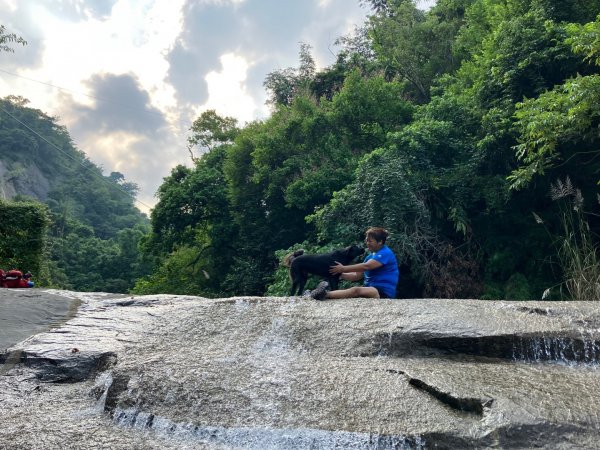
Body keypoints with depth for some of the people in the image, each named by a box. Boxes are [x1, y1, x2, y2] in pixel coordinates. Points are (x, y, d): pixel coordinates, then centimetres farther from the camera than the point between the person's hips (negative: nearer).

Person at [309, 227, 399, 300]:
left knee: (356, 290, -35)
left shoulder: (386, 253, -8)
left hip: (384, 292, -10)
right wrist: (340, 275, -2)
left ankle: (326, 294, -52)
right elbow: (357, 275, 14)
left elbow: (366, 266, -21)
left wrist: (343, 268, -17)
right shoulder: (371, 255, 20)